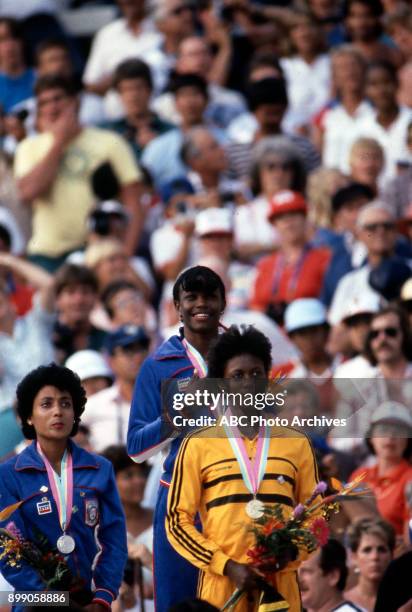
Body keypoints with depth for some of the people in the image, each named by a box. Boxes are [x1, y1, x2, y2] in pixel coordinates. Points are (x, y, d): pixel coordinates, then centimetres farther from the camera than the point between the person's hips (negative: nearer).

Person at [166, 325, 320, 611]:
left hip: (281, 583, 2)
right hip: (221, 583, -2)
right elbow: (178, 520, 3)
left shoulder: (297, 443, 12)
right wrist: (228, 566, -9)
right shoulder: (198, 444, 5)